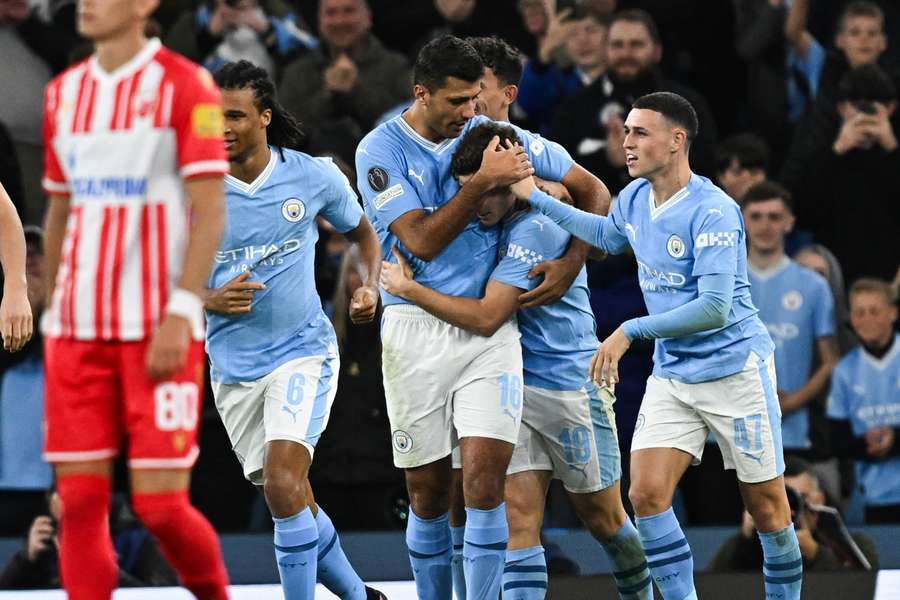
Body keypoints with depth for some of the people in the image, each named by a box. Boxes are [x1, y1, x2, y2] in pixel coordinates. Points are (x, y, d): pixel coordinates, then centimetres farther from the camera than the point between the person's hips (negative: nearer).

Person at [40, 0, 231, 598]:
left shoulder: (184, 86, -5)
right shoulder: (65, 93, 13)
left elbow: (210, 212, -9)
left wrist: (181, 314, -18)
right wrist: (51, 311, 16)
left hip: (159, 326, -5)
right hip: (78, 325, 5)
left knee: (160, 500, -7)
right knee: (79, 497, -1)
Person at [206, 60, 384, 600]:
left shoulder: (314, 176, -5)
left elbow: (364, 232, 14)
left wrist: (372, 286, -5)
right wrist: (209, 301, -19)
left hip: (303, 351, -2)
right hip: (234, 367, 3)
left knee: (283, 479, -24)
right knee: (292, 501, 11)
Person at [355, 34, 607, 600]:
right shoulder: (381, 150, -5)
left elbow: (591, 189, 11)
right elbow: (422, 240, -15)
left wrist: (572, 262, -1)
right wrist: (484, 181, -19)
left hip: (489, 326, 1)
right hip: (416, 328, -1)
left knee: (485, 472, -15)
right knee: (427, 488, 5)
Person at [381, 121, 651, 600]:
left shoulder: (536, 228, -22)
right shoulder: (505, 220, 3)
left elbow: (486, 317, -24)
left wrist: (408, 288, -16)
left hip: (571, 387, -7)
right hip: (518, 385, 7)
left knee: (602, 517, 9)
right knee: (519, 511, -7)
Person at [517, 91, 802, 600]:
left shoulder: (713, 212, -21)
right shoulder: (634, 198, 2)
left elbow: (715, 309, -26)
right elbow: (610, 235, 28)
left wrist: (631, 332, -22)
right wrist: (536, 199, 24)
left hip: (735, 369, -6)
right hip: (672, 376, 6)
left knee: (767, 505, 2)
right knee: (647, 494, -8)